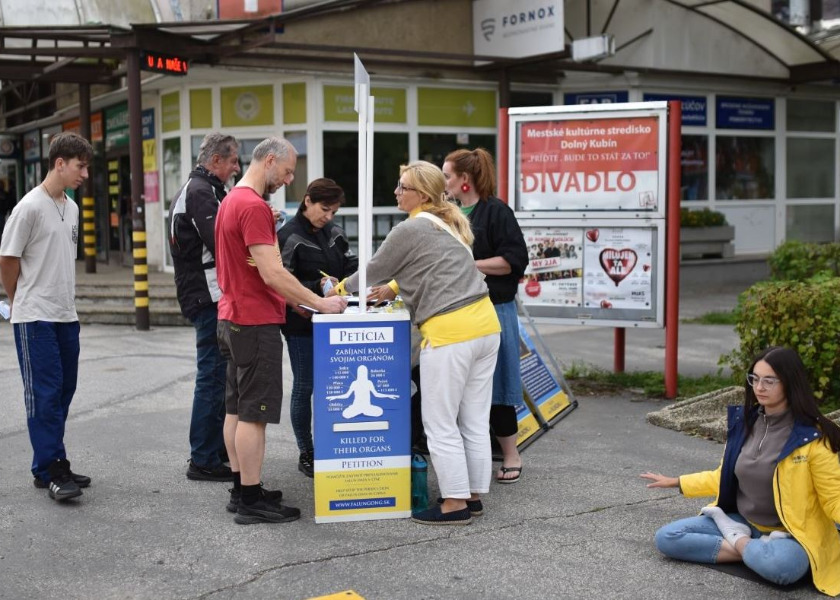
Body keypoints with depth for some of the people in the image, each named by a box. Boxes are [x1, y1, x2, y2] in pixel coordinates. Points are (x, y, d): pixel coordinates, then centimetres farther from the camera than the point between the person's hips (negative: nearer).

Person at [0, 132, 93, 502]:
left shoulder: (71, 208, 12)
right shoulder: (31, 207, -12)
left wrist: (65, 299, 15)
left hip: (66, 316, 8)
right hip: (36, 319, -8)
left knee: (63, 391, 11)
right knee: (44, 394, -5)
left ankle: (49, 465, 20)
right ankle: (52, 471, -1)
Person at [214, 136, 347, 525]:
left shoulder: (231, 201, 15)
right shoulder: (254, 207, -18)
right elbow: (272, 274, -22)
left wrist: (296, 299, 17)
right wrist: (320, 304, -14)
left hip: (233, 318, 10)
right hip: (256, 322, -10)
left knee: (236, 408, 13)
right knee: (254, 413, -5)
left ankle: (241, 490, 21)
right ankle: (251, 502, 0)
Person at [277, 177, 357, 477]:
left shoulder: (334, 233, 8)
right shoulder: (288, 236, -10)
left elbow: (351, 266, 11)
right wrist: (317, 287, -25)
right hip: (301, 322, -6)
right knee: (304, 386, 4)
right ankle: (306, 454, 14)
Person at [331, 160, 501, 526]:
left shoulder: (409, 230, -7)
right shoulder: (449, 224, 18)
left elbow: (374, 270, 4)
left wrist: (342, 289, 21)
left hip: (449, 332, -9)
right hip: (485, 324, 9)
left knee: (441, 424, 1)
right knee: (475, 421, 13)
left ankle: (455, 504, 6)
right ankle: (473, 495, 21)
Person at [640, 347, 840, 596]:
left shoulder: (811, 437, -16)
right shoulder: (744, 421, 1)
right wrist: (676, 482, 19)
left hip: (789, 535, -6)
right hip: (741, 522, 6)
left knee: (779, 566, -42)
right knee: (666, 538, -11)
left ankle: (738, 542, -8)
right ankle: (753, 549, -11)